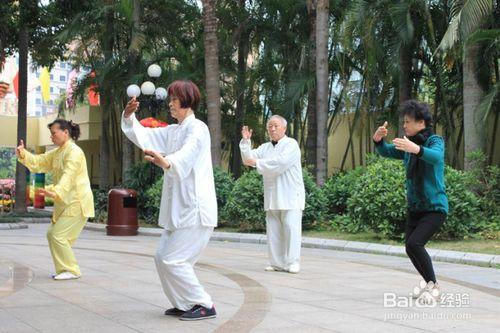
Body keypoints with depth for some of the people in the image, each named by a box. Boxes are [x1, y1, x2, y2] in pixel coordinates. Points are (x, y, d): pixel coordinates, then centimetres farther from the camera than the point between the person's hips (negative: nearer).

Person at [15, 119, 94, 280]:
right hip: (65, 202, 10)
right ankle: (65, 269, 19)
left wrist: (55, 193, -45)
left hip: (77, 202, -10)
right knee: (52, 234, 11)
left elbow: (68, 176, -30)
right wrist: (23, 154, -8)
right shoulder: (57, 153, 16)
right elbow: (38, 162, 11)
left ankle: (72, 270, -1)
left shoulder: (74, 152, -16)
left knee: (58, 235, -12)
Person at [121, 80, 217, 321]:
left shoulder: (197, 128, -12)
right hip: (179, 209, 9)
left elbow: (186, 155, -33)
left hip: (195, 209, -9)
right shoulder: (174, 131, 17)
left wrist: (165, 162, -53)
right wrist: (129, 117, -7)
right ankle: (184, 304, 22)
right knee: (163, 258, 10)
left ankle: (204, 305, 1)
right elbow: (143, 136, 12)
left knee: (172, 260, -10)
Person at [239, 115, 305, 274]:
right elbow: (248, 158, 7)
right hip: (272, 197, 6)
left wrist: (257, 163, -13)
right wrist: (246, 141, -6)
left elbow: (280, 161, -19)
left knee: (291, 227, -10)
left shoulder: (291, 144, -3)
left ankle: (292, 262, -6)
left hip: (290, 196, -6)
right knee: (273, 229, 5)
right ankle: (276, 263, 11)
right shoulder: (265, 148, 18)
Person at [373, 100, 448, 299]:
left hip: (435, 208, -8)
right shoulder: (408, 143, 4)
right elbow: (386, 152, 7)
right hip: (414, 207, 8)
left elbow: (436, 156, -36)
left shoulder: (435, 141, -15)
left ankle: (433, 285, -5)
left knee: (414, 243, -22)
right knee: (410, 247, 12)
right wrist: (378, 140, -16)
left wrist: (417, 149, -57)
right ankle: (429, 282, 33)